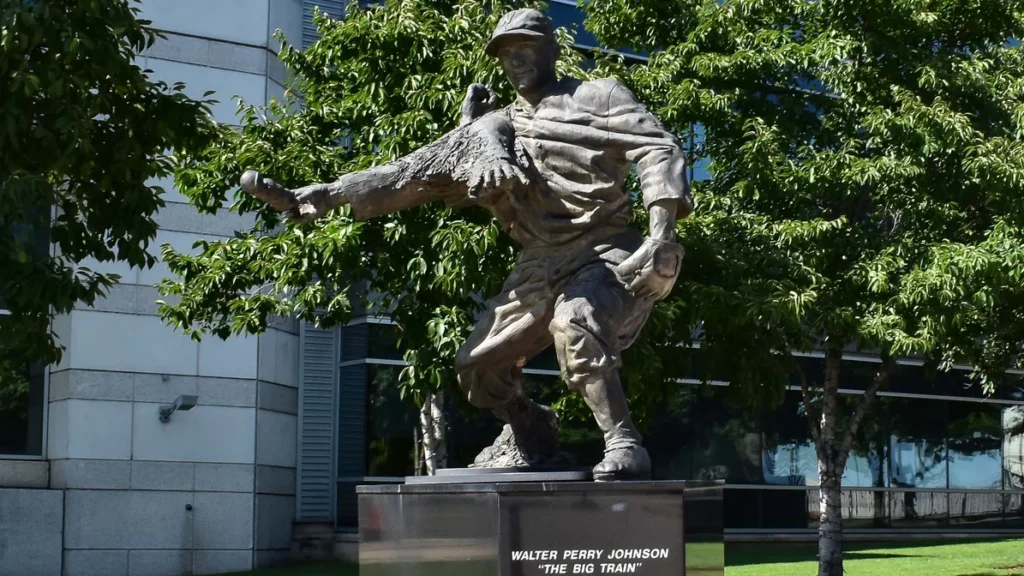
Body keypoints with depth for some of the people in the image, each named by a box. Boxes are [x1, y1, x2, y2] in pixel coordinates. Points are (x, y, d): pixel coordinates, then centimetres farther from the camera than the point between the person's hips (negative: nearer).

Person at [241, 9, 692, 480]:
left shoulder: (597, 97, 4)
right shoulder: (493, 129, 16)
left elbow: (659, 149, -7)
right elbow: (410, 172, 10)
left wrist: (661, 233, -23)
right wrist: (322, 195, 0)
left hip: (605, 253, -6)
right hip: (540, 267, 7)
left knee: (576, 323, -36)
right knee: (477, 366, 8)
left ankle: (623, 445, -27)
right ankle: (531, 437, 34)